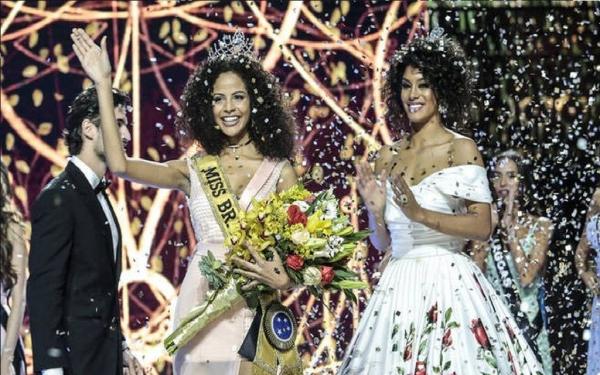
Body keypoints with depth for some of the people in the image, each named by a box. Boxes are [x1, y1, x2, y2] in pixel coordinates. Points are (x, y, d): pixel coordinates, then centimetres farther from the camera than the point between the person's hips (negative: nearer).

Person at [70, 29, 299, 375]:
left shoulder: (279, 172, 3)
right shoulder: (194, 171, 8)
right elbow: (120, 165, -4)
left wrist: (283, 279, -20)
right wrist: (104, 84, -3)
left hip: (258, 311, -1)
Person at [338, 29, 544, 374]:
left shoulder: (461, 149, -3)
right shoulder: (389, 157, 12)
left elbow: (483, 227, -11)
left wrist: (419, 213, -20)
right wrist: (375, 211, -5)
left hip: (447, 285, -5)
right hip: (398, 287, 5)